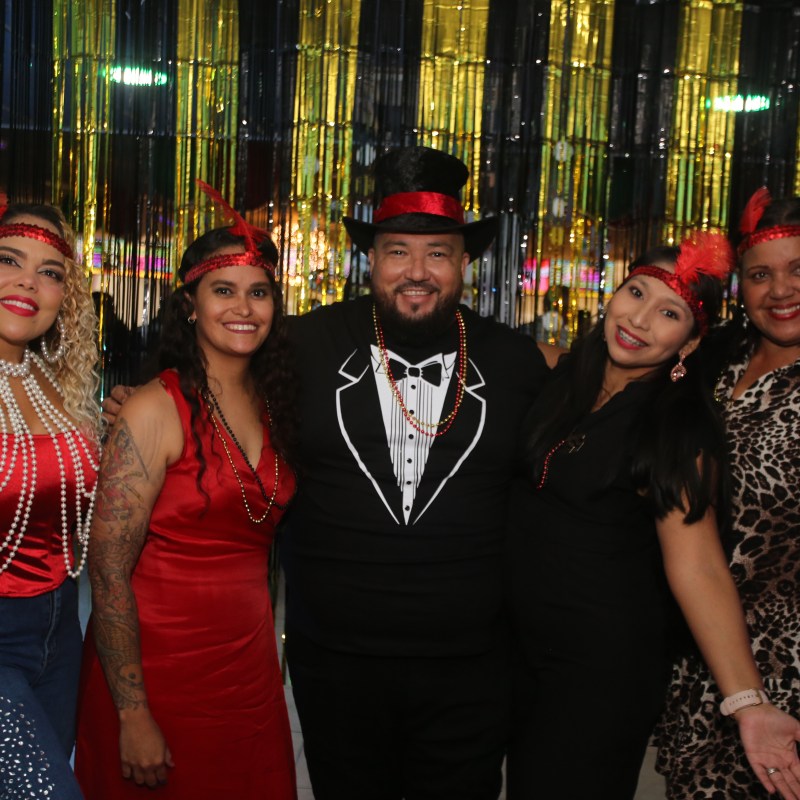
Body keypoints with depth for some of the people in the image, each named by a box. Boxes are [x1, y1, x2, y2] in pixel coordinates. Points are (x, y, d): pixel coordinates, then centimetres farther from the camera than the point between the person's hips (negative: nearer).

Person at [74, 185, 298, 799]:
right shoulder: (156, 410, -14)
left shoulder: (271, 403, 5)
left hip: (250, 669, 6)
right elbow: (108, 571, -15)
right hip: (159, 672, -5)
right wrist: (133, 716, -17)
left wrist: (265, 650, 8)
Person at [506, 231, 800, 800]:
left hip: (603, 667, -6)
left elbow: (697, 566, -22)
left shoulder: (679, 431, -16)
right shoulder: (560, 379, 0)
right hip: (521, 642, 6)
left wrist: (749, 705, -29)